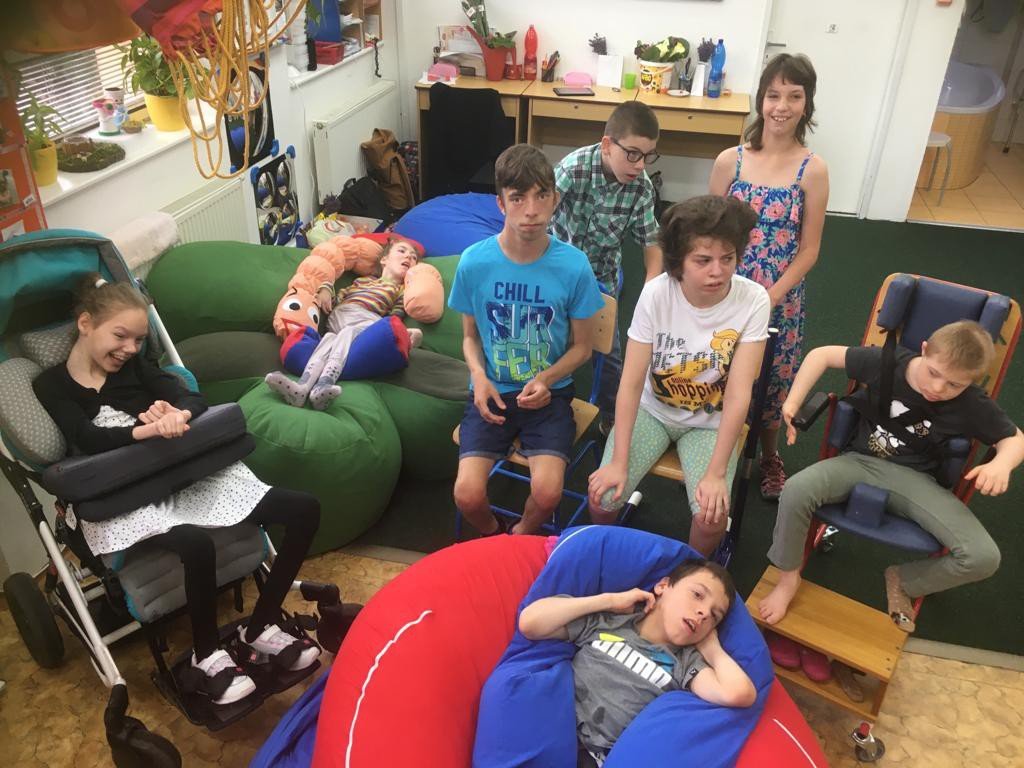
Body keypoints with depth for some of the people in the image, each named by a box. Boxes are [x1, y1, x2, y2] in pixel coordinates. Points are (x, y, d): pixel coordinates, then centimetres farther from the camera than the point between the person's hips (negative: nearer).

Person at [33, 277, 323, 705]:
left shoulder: (135, 366, 18)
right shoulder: (51, 386, 4)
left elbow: (195, 401, 2)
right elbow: (87, 440, -15)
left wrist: (177, 415, -22)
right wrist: (147, 430, -32)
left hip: (187, 474, 6)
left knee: (305, 510, -9)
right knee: (197, 545, -39)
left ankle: (259, 630, 3)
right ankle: (207, 656, -9)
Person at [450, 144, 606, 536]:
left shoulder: (573, 265, -11)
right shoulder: (474, 262, -9)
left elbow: (581, 346, 1)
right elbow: (470, 336, 6)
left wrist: (545, 379, -17)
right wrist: (479, 377, -13)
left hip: (549, 392, 0)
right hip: (492, 391, 1)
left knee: (547, 493, -21)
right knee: (467, 495, -17)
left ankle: (522, 537, 17)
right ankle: (494, 537, 21)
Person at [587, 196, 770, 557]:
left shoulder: (752, 300, -22)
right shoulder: (656, 293, -21)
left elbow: (738, 395, -21)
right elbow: (631, 382, -18)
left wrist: (716, 473, -24)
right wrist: (618, 462, -20)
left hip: (710, 422, 0)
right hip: (652, 410, 1)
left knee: (711, 516, -23)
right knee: (602, 496, -18)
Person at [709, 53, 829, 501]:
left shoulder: (813, 170, -8)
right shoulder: (730, 160, -6)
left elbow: (808, 250, -6)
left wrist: (767, 301, -14)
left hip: (780, 301, 0)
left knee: (772, 382, 15)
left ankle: (769, 457, 42)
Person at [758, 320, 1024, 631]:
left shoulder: (971, 405, -11)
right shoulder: (886, 362, -13)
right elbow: (823, 355, -4)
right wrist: (793, 402, -12)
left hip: (914, 478, 1)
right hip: (860, 462, -1)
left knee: (983, 558, -19)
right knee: (796, 491, -33)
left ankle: (901, 579, 13)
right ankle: (788, 577, -5)